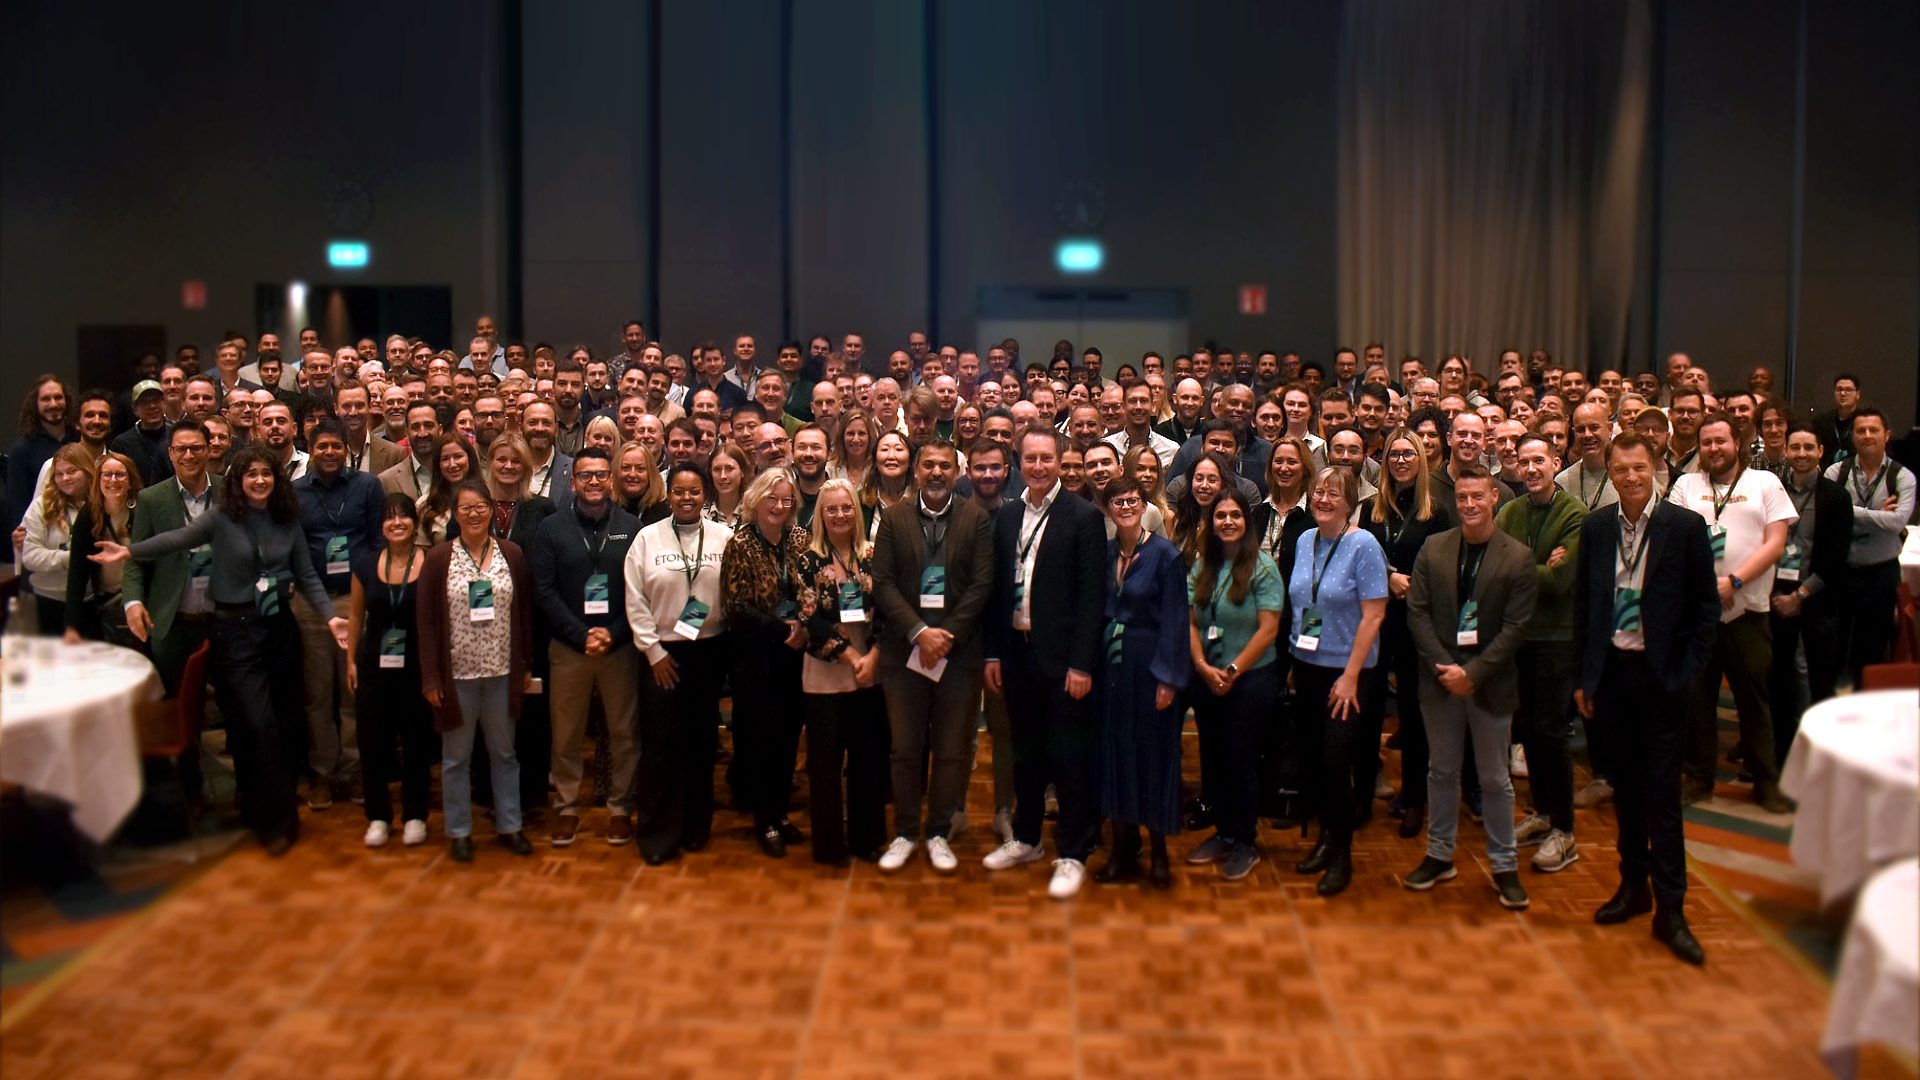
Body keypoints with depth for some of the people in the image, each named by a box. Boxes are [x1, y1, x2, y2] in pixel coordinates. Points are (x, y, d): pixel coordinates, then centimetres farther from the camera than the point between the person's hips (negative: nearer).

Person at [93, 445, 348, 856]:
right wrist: (130, 551, -36)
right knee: (258, 726, -7)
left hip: (280, 627, 4)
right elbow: (179, 538, -20)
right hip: (236, 632, -4)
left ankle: (262, 810, 25)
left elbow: (307, 576, 6)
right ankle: (276, 821, 4)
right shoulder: (222, 518, -6)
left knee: (287, 724, 8)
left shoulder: (288, 522, 4)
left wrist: (331, 616, -5)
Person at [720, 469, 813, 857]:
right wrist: (781, 629, -15)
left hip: (794, 654, 4)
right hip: (757, 657, -4)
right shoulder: (740, 544, -7)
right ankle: (764, 821, 16)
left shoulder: (800, 539, 5)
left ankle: (780, 812, 25)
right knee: (761, 738, 3)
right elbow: (735, 607, -11)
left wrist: (803, 627, -9)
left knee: (788, 736, 10)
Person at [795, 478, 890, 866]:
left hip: (871, 670, 2)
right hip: (826, 673, -2)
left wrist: (873, 656, -12)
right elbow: (811, 619, -8)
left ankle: (867, 838, 21)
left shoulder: (872, 555, 5)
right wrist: (850, 656, -13)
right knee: (826, 759, 4)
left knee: (870, 757, 8)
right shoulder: (809, 559, -2)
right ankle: (829, 844, 16)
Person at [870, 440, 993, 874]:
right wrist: (919, 633, -13)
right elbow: (883, 583, -1)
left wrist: (946, 636, -12)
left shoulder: (977, 519, 2)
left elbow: (982, 584, -3)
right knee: (905, 749, 7)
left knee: (953, 751, 6)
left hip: (959, 653, 0)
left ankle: (938, 833, 20)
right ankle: (905, 833, 21)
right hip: (904, 651, 1)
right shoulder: (893, 518, 5)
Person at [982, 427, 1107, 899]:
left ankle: (1072, 854, 13)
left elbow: (1092, 595, -10)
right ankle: (1025, 838, 31)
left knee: (1069, 755, 2)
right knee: (1026, 751, 16)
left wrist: (1082, 664, -14)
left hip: (1062, 657, -5)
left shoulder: (1085, 517, -7)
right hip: (1017, 651, 5)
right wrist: (993, 653, 8)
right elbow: (998, 590, 12)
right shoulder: (1006, 518, 9)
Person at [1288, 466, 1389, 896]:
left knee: (1335, 761, -6)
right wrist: (1294, 664, 9)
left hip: (1346, 670, -5)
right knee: (1312, 757, 10)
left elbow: (1373, 615, -15)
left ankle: (1341, 853, 11)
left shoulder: (1364, 546, -12)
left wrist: (1350, 676, -17)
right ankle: (1327, 836, 27)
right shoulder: (1305, 542, 6)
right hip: (1306, 666, 6)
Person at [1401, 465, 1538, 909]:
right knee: (1442, 771, 14)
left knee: (1494, 778, 8)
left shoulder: (1518, 557, -6)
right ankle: (1440, 855, 27)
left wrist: (1472, 672, -16)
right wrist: (1442, 667, -11)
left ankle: (1504, 865, 21)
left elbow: (1515, 627, -9)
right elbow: (1417, 612, 0)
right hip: (1441, 678, 2)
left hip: (1490, 683, -2)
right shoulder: (1433, 549, 2)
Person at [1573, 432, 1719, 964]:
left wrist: (1685, 674, -9)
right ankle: (1633, 885, 27)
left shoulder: (1686, 526, -5)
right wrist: (1584, 676, 5)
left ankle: (1669, 909, 6)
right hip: (1612, 670, 3)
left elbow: (1706, 606, -3)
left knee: (1661, 791, -1)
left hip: (1660, 675, -3)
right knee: (1625, 786, 13)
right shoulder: (1595, 527, 4)